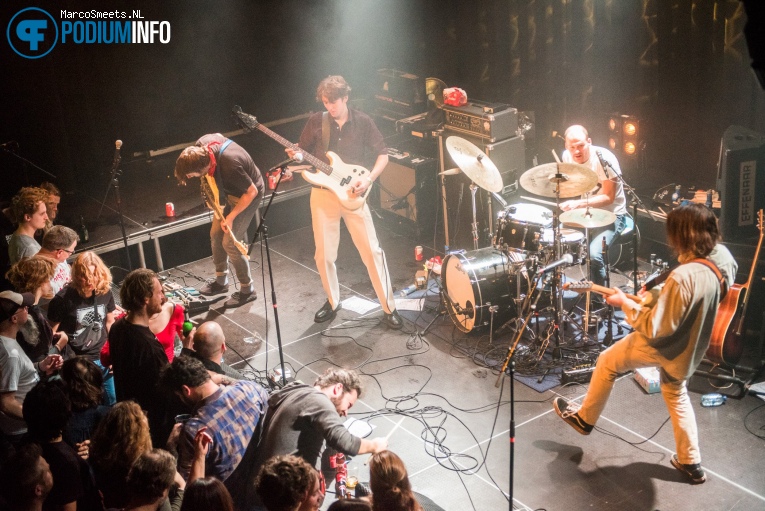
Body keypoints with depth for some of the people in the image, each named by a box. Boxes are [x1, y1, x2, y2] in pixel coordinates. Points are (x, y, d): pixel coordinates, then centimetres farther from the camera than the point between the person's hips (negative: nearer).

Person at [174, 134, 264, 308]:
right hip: (231, 191, 8)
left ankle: (247, 290, 9)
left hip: (248, 195, -8)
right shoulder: (202, 145, -21)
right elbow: (217, 136, 5)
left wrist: (231, 216, -23)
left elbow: (251, 192, -29)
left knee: (229, 243, -7)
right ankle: (221, 281, 31)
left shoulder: (230, 166, -43)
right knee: (216, 234, 13)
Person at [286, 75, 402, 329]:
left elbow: (382, 154, 1)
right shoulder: (316, 122, 0)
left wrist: (368, 178, -14)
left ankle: (389, 307, 9)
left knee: (372, 251, -2)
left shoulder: (362, 122, -3)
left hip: (353, 194, -1)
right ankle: (332, 302, 29)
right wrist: (297, 156, -15)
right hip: (323, 194, 1)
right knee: (324, 255, 6)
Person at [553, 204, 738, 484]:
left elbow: (656, 328, -31)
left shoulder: (683, 277, -39)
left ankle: (584, 418, 37)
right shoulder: (721, 256, -14)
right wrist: (658, 296, 4)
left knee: (606, 362, 18)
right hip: (691, 344, 8)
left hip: (664, 345, -8)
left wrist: (626, 303, -18)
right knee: (677, 397, 29)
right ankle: (690, 463, 40)